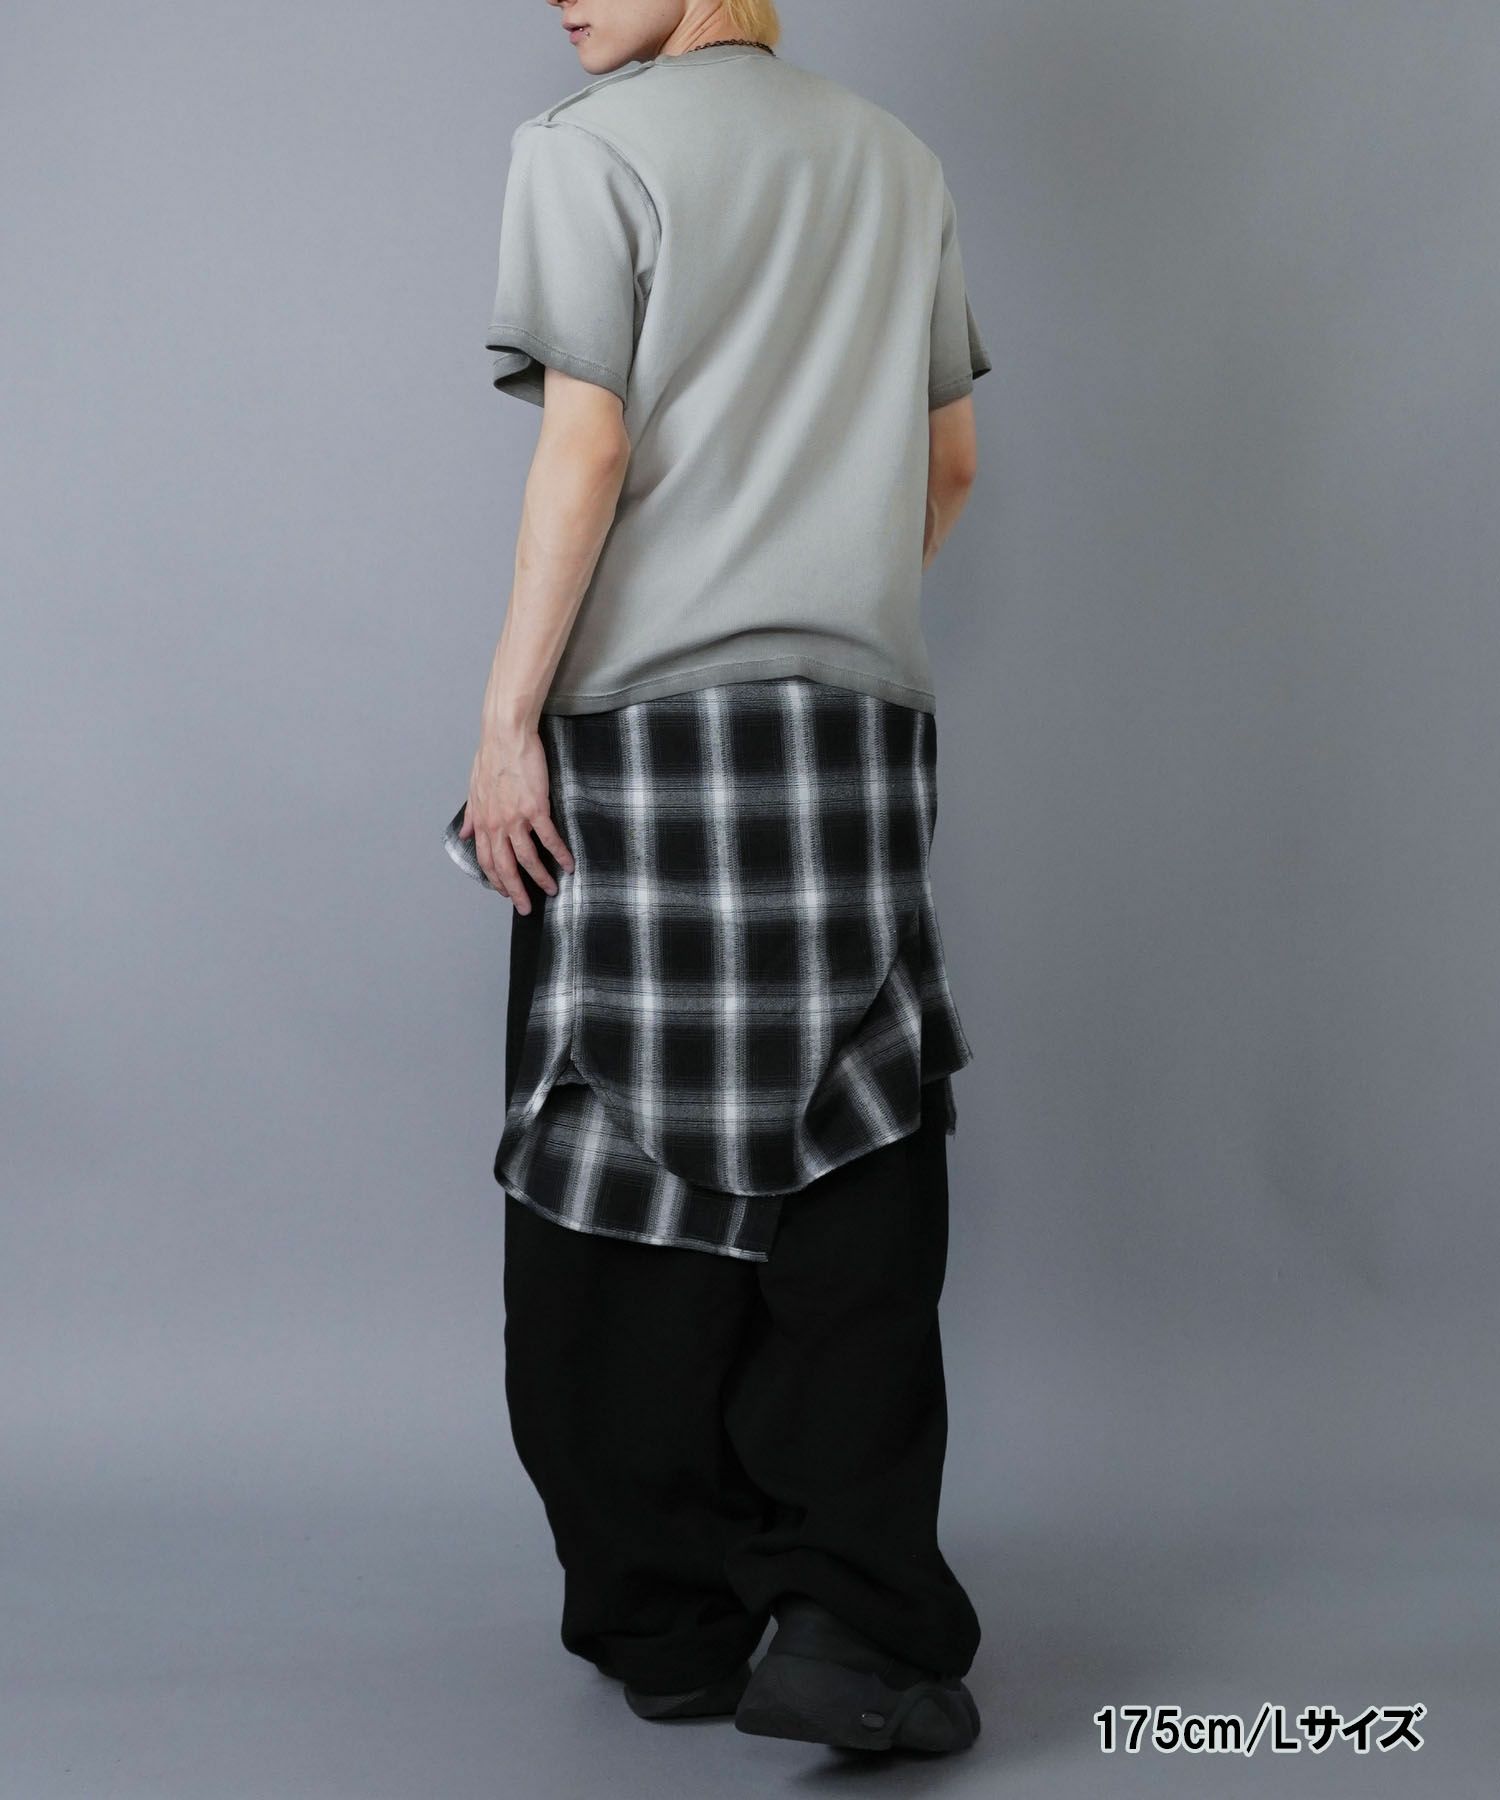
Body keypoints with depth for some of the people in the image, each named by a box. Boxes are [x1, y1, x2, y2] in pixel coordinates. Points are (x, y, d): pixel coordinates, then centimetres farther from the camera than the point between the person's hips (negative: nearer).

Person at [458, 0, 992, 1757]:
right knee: (853, 1176, 3)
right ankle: (858, 1618, -6)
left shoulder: (592, 148, 0)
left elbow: (588, 446, -9)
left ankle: (672, 1619, 12)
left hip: (643, 713, -4)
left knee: (634, 1174, 5)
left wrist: (506, 715, -7)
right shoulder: (896, 162, 15)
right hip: (862, 720, 4)